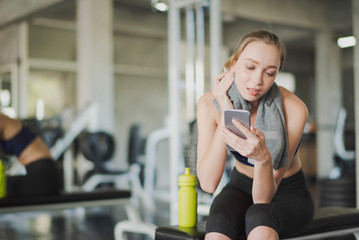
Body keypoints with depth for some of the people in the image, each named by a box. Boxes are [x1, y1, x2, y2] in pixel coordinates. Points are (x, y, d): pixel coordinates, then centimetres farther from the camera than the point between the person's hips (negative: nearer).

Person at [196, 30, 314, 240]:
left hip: (286, 194, -1)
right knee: (218, 222, -33)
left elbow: (263, 197, -27)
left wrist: (263, 157, -49)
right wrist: (225, 116, -32)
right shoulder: (211, 103, -19)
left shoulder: (294, 109, -26)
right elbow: (208, 183, -27)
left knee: (259, 216, -37)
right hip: (242, 186, 2)